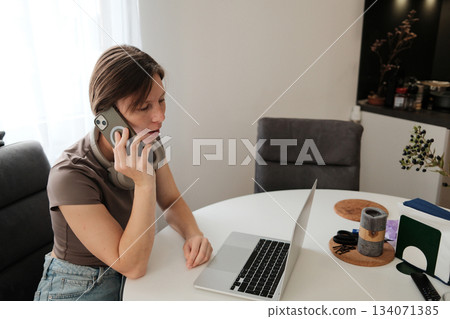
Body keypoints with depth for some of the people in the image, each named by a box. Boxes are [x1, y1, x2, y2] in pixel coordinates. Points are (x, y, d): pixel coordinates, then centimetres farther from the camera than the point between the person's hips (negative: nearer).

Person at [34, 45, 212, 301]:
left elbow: (171, 201, 3)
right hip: (80, 292, -5)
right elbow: (133, 266, -26)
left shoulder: (148, 144, -9)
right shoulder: (70, 176, -29)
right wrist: (144, 183, -36)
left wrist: (193, 234, -17)